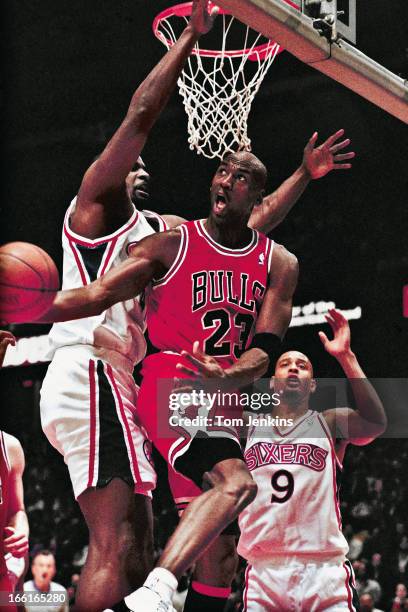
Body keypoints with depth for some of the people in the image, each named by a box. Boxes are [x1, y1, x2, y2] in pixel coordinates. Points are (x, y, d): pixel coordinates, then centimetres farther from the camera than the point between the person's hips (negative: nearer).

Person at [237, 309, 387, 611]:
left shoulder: (329, 424, 9)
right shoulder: (248, 426, 16)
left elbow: (375, 423, -10)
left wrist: (346, 357, -14)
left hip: (324, 569, -1)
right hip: (263, 570, 1)